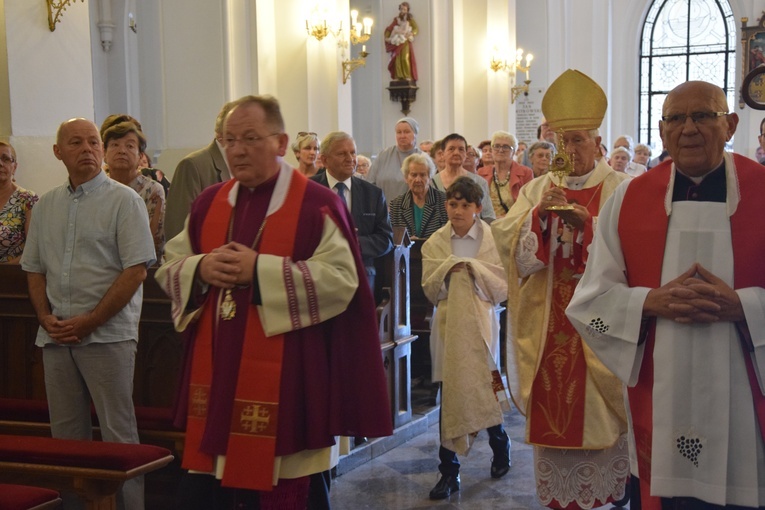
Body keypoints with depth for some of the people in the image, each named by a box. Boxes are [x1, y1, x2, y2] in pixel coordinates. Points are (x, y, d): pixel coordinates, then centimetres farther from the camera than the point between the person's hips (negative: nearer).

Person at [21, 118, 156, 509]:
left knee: (117, 433, -2)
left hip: (107, 335, -5)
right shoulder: (46, 206, 13)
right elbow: (34, 268, 17)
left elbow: (136, 270, -11)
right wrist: (45, 316, 0)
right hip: (55, 336, 5)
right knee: (66, 434, 11)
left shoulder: (123, 200, -4)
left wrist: (89, 322, -13)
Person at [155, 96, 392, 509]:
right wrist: (200, 269, -11)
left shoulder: (316, 204, -7)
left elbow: (342, 279, -16)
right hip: (215, 376, 5)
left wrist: (259, 270, -20)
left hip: (284, 381, -5)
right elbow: (168, 268, 13)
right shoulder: (208, 203, 11)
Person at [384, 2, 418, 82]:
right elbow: (388, 29, 18)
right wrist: (387, 37, 4)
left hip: (405, 42, -3)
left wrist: (411, 34, -19)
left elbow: (416, 29, -1)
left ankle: (408, 77, -17)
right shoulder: (396, 20, 16)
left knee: (405, 58, -18)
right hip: (397, 42, 3)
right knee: (397, 59, -7)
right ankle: (399, 76, -7)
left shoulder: (410, 19, 8)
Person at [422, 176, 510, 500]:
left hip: (480, 325, -1)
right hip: (449, 325, 2)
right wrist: (447, 269, -13)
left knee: (482, 390, 0)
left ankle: (499, 443, 31)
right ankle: (449, 471, 6)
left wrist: (474, 268, -15)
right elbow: (430, 291, 3)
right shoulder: (435, 243, 6)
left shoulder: (492, 239, 0)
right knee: (452, 392, -1)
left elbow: (502, 287, -4)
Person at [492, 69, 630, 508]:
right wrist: (539, 214, -14)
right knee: (552, 405, 4)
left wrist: (586, 221, -21)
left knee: (599, 409, 0)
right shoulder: (538, 189, 10)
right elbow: (514, 246, 1)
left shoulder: (620, 189, 0)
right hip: (549, 320, 3)